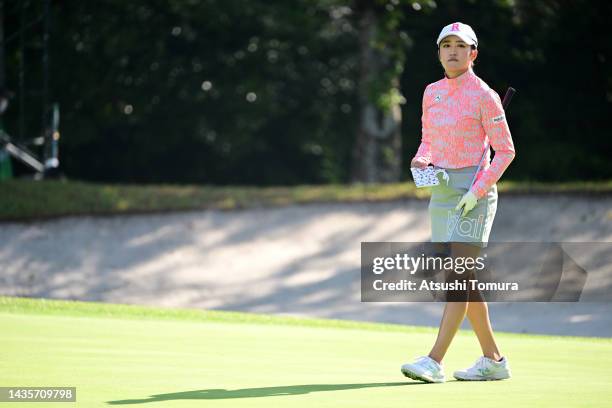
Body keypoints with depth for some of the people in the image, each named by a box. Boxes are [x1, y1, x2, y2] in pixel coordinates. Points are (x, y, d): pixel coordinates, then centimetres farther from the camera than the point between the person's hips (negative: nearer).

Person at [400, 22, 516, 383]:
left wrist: (477, 190, -16)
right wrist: (421, 163, -2)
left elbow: (505, 151, -7)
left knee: (458, 277, -13)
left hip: (475, 193, -8)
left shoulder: (484, 96, -8)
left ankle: (434, 362, -18)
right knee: (462, 281, 10)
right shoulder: (432, 93, 10)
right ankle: (493, 360, 19)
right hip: (442, 191, 8)